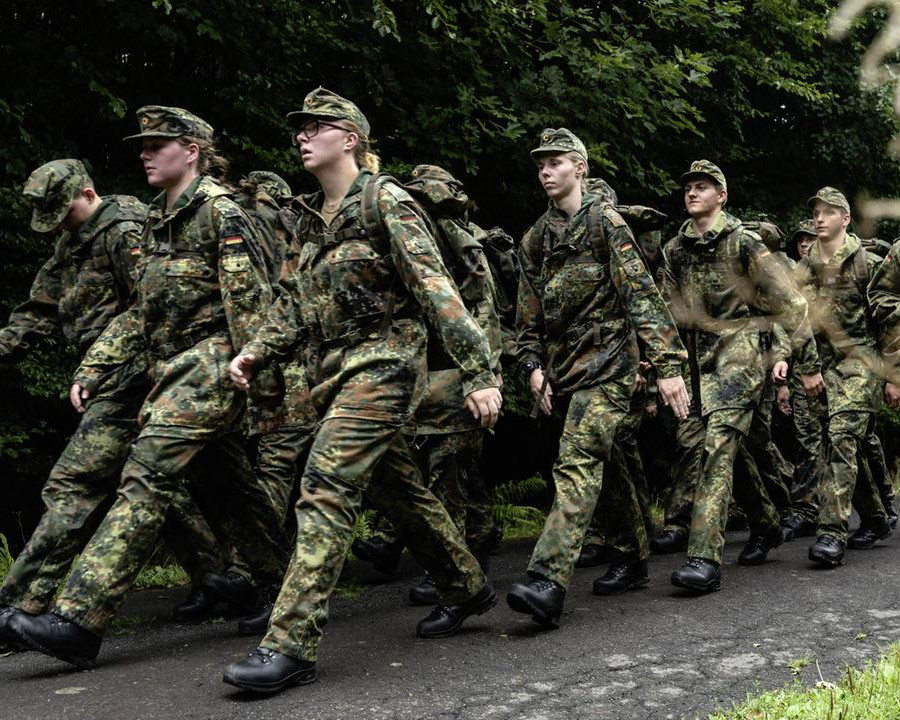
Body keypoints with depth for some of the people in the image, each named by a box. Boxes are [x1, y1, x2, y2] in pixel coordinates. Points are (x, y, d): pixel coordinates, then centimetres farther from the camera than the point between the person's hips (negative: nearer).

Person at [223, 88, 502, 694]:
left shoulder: (385, 202, -9)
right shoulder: (309, 218, 13)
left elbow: (437, 290, -15)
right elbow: (293, 302, 17)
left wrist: (479, 373, -19)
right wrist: (257, 353, -1)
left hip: (383, 364, -8)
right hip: (334, 370, 8)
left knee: (327, 487, -16)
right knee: (399, 489, 16)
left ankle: (292, 645, -16)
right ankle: (468, 588, 35)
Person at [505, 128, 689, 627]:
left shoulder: (604, 221, -5)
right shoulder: (535, 238, 14)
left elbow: (642, 295, -12)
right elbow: (528, 311, 18)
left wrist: (668, 365, -17)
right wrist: (533, 365, 5)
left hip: (607, 364, -7)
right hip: (564, 367, 7)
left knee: (577, 464, -18)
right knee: (612, 464, 15)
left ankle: (549, 582, -26)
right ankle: (634, 559, 27)